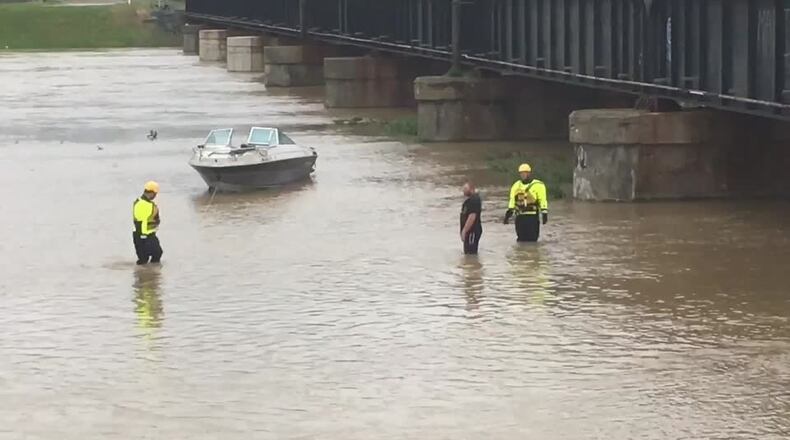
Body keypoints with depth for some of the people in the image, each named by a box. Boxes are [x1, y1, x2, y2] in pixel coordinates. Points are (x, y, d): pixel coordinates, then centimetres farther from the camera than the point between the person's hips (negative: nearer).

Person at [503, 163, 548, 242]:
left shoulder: (538, 185, 0)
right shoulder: (516, 185, 15)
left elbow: (542, 200, -5)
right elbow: (512, 200, 15)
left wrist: (544, 213, -12)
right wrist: (509, 212, 6)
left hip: (533, 216, -5)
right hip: (520, 217, 5)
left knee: (532, 239, -6)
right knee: (521, 239, 7)